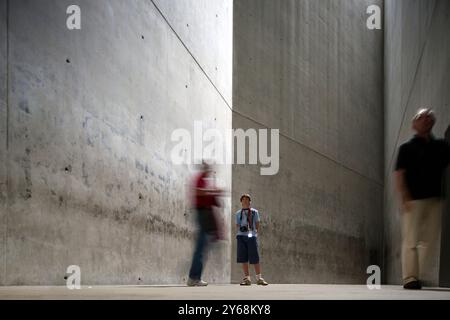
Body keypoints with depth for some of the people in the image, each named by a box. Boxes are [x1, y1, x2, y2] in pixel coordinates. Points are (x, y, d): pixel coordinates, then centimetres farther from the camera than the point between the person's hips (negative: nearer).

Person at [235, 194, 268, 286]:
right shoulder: (238, 213, 17)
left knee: (255, 258, -5)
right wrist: (237, 235, 1)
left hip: (251, 236, -2)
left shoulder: (254, 212, 13)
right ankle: (247, 279, 3)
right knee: (243, 258, -2)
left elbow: (257, 224, 13)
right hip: (241, 236, 2)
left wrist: (257, 233, 0)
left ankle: (259, 278, 1)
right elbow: (237, 225, 16)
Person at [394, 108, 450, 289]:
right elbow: (399, 174, -4)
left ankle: (419, 276, 14)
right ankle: (410, 278, -5)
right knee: (411, 239, -6)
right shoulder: (407, 148, 3)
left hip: (435, 199, 5)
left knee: (431, 240, 5)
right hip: (413, 200, -5)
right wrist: (405, 198, -14)